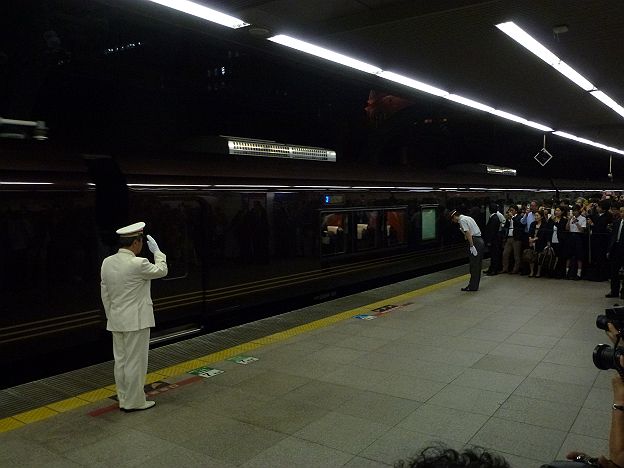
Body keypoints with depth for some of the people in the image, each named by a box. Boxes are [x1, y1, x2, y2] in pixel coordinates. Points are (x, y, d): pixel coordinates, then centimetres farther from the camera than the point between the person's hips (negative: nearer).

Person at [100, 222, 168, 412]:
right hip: (136, 321, -7)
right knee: (135, 362, 3)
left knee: (121, 361, 13)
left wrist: (111, 317, 17)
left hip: (116, 321, 7)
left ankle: (124, 400, 24)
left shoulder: (107, 262, 1)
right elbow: (161, 270, -2)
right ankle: (135, 402, 12)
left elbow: (105, 294, 8)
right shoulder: (138, 264, -20)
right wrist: (156, 251, 11)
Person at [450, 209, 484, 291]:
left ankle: (473, 286, -1)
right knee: (477, 265, 12)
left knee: (474, 265, -5)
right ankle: (475, 285, 18)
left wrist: (472, 246, -20)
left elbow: (468, 233, -17)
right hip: (480, 240, 9)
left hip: (475, 241, -9)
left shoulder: (462, 220, -6)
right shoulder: (468, 218, 22)